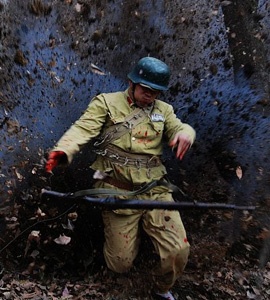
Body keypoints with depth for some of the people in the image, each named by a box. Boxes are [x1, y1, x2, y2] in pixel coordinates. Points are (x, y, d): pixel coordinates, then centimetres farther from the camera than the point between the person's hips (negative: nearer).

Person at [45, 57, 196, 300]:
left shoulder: (163, 110, 15)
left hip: (155, 191, 3)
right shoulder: (106, 103, 2)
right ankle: (132, 232, 42)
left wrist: (186, 133, -23)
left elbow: (179, 127, 4)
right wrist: (62, 151, -32)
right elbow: (83, 129, -11)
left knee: (178, 252, -4)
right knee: (121, 264, 5)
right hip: (117, 192, -3)